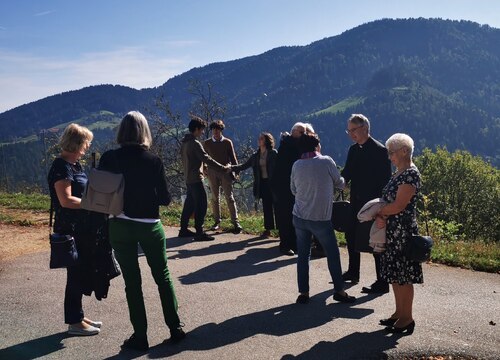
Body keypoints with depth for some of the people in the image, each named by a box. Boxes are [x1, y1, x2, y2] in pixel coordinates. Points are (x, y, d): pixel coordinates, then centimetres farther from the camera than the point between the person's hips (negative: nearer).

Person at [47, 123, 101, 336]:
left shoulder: (74, 164, 13)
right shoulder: (61, 166, -15)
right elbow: (66, 200, -22)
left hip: (83, 228, 9)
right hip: (71, 230, -9)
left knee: (83, 272, 15)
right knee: (76, 274, -1)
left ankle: (78, 316, 28)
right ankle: (74, 322, 11)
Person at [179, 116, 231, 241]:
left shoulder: (184, 142, 10)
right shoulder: (195, 143, -18)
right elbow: (207, 159, -21)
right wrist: (223, 168, -17)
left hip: (188, 178, 9)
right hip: (196, 179, -9)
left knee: (189, 204, 16)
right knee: (201, 205, -5)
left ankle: (183, 230, 22)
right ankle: (199, 233, -3)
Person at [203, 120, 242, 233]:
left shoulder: (227, 142, 2)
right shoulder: (207, 143, 6)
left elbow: (233, 158, 5)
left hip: (225, 173, -2)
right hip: (212, 173, 2)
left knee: (229, 197, -4)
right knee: (215, 198, 7)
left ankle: (235, 222, -3)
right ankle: (217, 222, 16)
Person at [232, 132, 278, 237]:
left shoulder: (273, 153, -6)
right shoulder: (256, 155, 10)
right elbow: (244, 166, 13)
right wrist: (231, 168, 2)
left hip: (272, 183, -5)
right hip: (262, 183, 5)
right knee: (266, 206, 10)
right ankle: (268, 229, 18)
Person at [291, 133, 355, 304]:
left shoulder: (297, 165, 0)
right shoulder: (326, 161, -9)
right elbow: (339, 182, 3)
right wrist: (345, 182, 25)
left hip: (300, 217, 4)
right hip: (321, 219, -3)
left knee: (303, 255, 11)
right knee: (333, 254, 11)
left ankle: (303, 293, 13)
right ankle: (339, 290, 19)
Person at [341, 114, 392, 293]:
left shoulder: (380, 151, -14)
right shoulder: (353, 150, 9)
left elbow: (385, 180, -16)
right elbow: (346, 173, 12)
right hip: (356, 203, 8)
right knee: (352, 238, 18)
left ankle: (382, 282, 9)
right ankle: (353, 272, 35)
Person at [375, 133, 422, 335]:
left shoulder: (411, 174, -15)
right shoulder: (398, 173, 14)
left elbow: (398, 205, -21)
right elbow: (388, 200, 10)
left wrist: (378, 212, -7)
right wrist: (381, 217, -8)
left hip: (403, 231, -9)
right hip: (391, 231, 9)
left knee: (404, 276, 0)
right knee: (394, 274, 15)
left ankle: (407, 318, 12)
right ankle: (399, 313, 26)